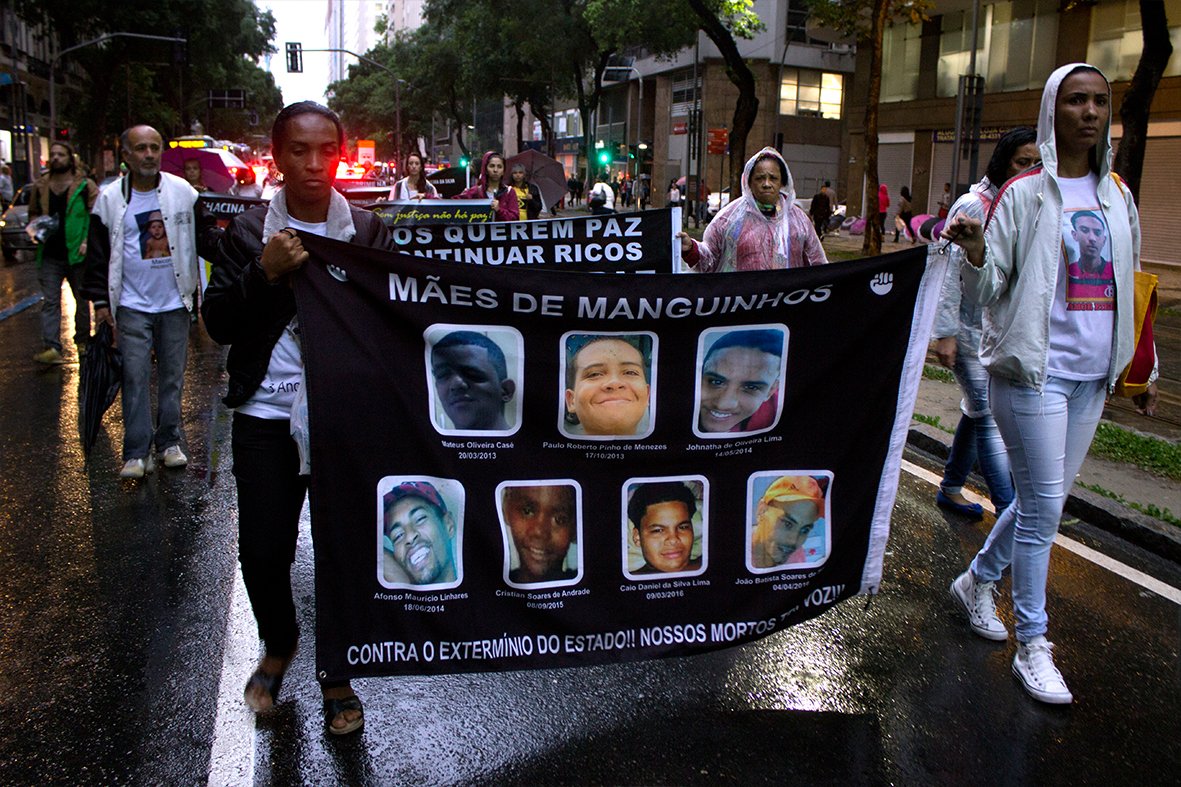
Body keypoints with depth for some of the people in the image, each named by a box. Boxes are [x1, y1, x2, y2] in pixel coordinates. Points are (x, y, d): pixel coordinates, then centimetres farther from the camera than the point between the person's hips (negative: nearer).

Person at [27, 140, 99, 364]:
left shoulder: (85, 186, -1)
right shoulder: (40, 186, 10)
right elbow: (33, 213, 23)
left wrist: (88, 241, -15)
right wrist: (33, 226, 2)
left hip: (77, 254, -2)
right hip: (49, 255, 3)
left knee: (82, 299, 10)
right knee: (50, 301, -4)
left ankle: (82, 341, 25)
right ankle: (52, 347, -7)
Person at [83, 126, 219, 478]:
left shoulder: (182, 192, 3)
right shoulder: (109, 199, 1)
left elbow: (204, 235, 6)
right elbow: (98, 254, 5)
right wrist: (100, 300, 2)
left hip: (175, 303, 1)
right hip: (132, 306, -1)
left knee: (172, 375, 9)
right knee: (136, 377, -4)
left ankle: (169, 442, 21)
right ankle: (137, 452, 2)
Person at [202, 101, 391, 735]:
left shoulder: (367, 231, 4)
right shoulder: (250, 232, 4)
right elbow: (218, 323, -1)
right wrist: (265, 272, -14)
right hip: (266, 415, 1)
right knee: (262, 552, 3)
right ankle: (278, 646, 35)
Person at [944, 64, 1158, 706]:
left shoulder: (1116, 195, 12)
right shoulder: (1024, 195, -6)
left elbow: (1128, 287, 18)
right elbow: (987, 291, -9)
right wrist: (974, 251, -30)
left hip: (1091, 374, 6)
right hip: (1033, 369, -6)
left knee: (1046, 497, 13)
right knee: (1042, 505, -4)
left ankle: (977, 581, 36)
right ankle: (1032, 646, 8)